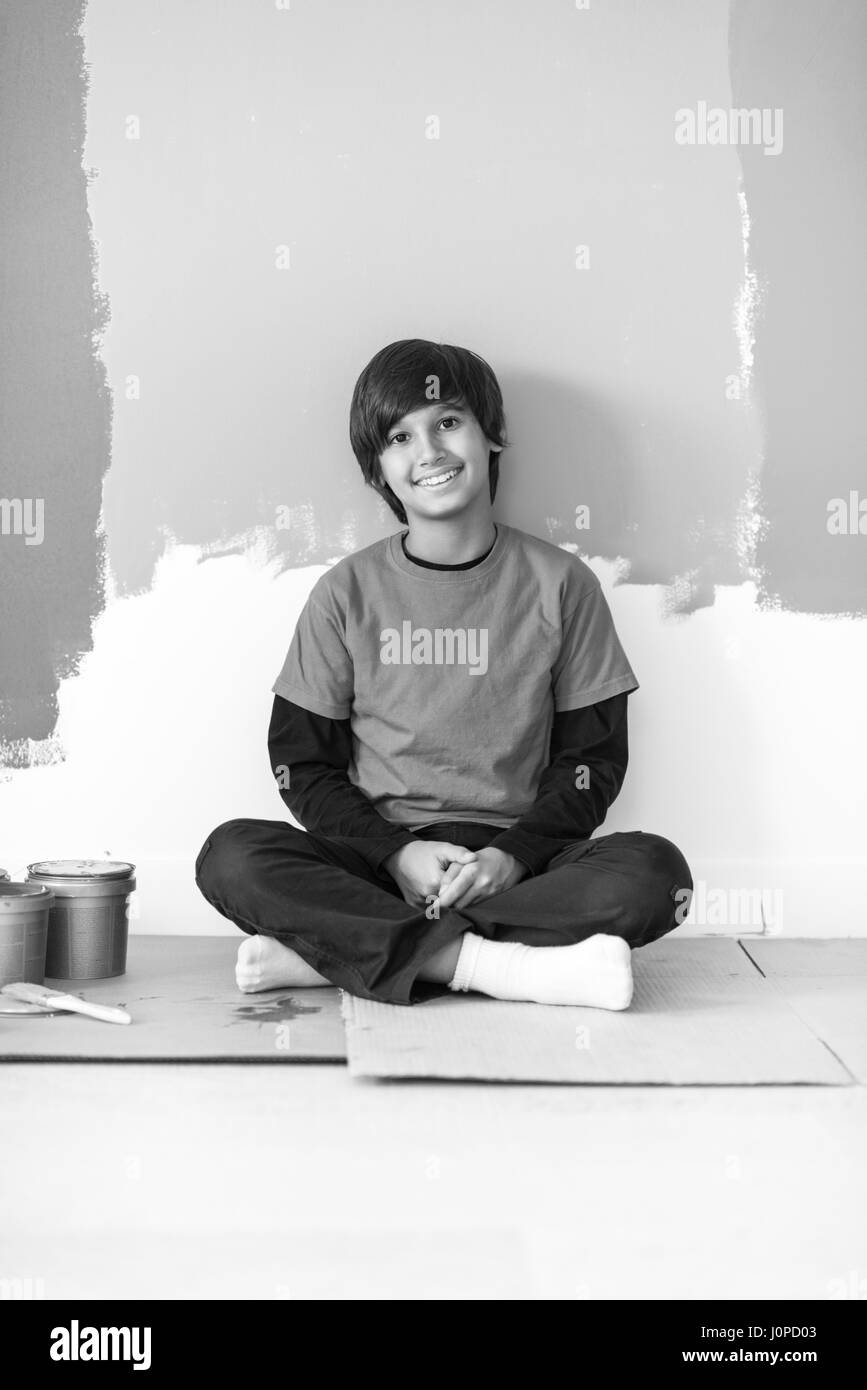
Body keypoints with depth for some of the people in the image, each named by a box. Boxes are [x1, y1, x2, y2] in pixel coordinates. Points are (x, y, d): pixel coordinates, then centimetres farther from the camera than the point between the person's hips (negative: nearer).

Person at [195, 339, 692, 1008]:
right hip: (374, 859, 0)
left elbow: (594, 758, 5)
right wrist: (397, 852, -11)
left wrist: (513, 855, -12)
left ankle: (334, 954, -28)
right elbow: (302, 764, 5)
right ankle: (502, 964, -30)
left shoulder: (559, 583, 4)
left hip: (513, 865, 0)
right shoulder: (348, 591, 5)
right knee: (230, 856, -26)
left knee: (655, 870, -28)